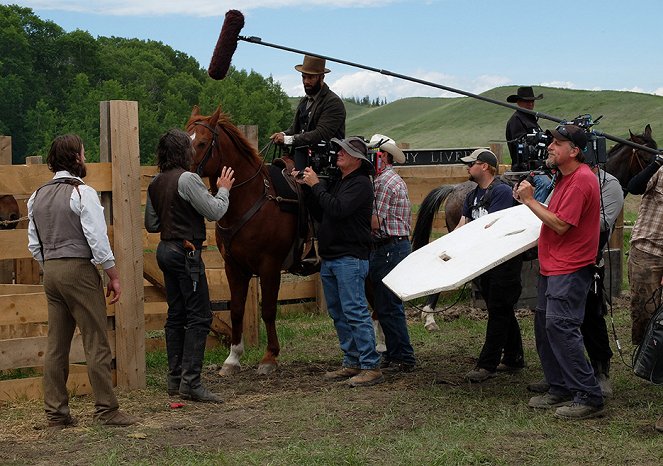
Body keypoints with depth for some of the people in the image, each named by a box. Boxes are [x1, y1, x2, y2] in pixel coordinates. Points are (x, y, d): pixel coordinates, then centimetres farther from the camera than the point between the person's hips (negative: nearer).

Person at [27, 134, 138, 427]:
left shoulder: (38, 196, 11)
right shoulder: (82, 192, -11)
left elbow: (34, 245, 13)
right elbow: (98, 240, -14)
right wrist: (114, 276, -7)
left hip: (51, 272, 7)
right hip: (79, 270, -7)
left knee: (56, 344, 10)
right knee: (96, 343, -2)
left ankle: (56, 412, 12)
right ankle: (106, 410, 0)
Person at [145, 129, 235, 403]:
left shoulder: (155, 183, 10)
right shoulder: (188, 179, -15)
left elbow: (151, 225, 16)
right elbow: (215, 212, -13)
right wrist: (223, 190, 4)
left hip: (165, 249, 9)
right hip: (186, 251, -9)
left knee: (176, 315, 13)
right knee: (199, 316, -7)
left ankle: (175, 380, 16)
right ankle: (191, 382, -11)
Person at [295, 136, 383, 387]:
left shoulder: (360, 183, -10)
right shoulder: (334, 182, 17)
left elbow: (337, 209, -23)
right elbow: (319, 214, 15)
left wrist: (316, 185, -14)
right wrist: (307, 186, 6)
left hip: (350, 258, -9)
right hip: (329, 259, 9)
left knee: (355, 312, -12)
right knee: (338, 314, 12)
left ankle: (371, 367, -11)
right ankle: (352, 363, 19)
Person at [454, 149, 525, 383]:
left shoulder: (502, 191, -14)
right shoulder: (472, 196, 14)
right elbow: (462, 227, 11)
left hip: (504, 260, -9)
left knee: (498, 312, -6)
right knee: (503, 311, 15)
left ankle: (487, 365, -7)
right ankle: (513, 358, 24)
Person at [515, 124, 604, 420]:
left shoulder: (581, 180, -17)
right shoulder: (565, 178, 16)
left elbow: (560, 224, -20)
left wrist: (530, 200, -13)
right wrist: (528, 199, 10)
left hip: (570, 270, -11)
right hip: (552, 268, 11)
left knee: (560, 326, -16)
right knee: (543, 326, 13)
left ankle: (589, 397, -12)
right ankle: (559, 390, 21)